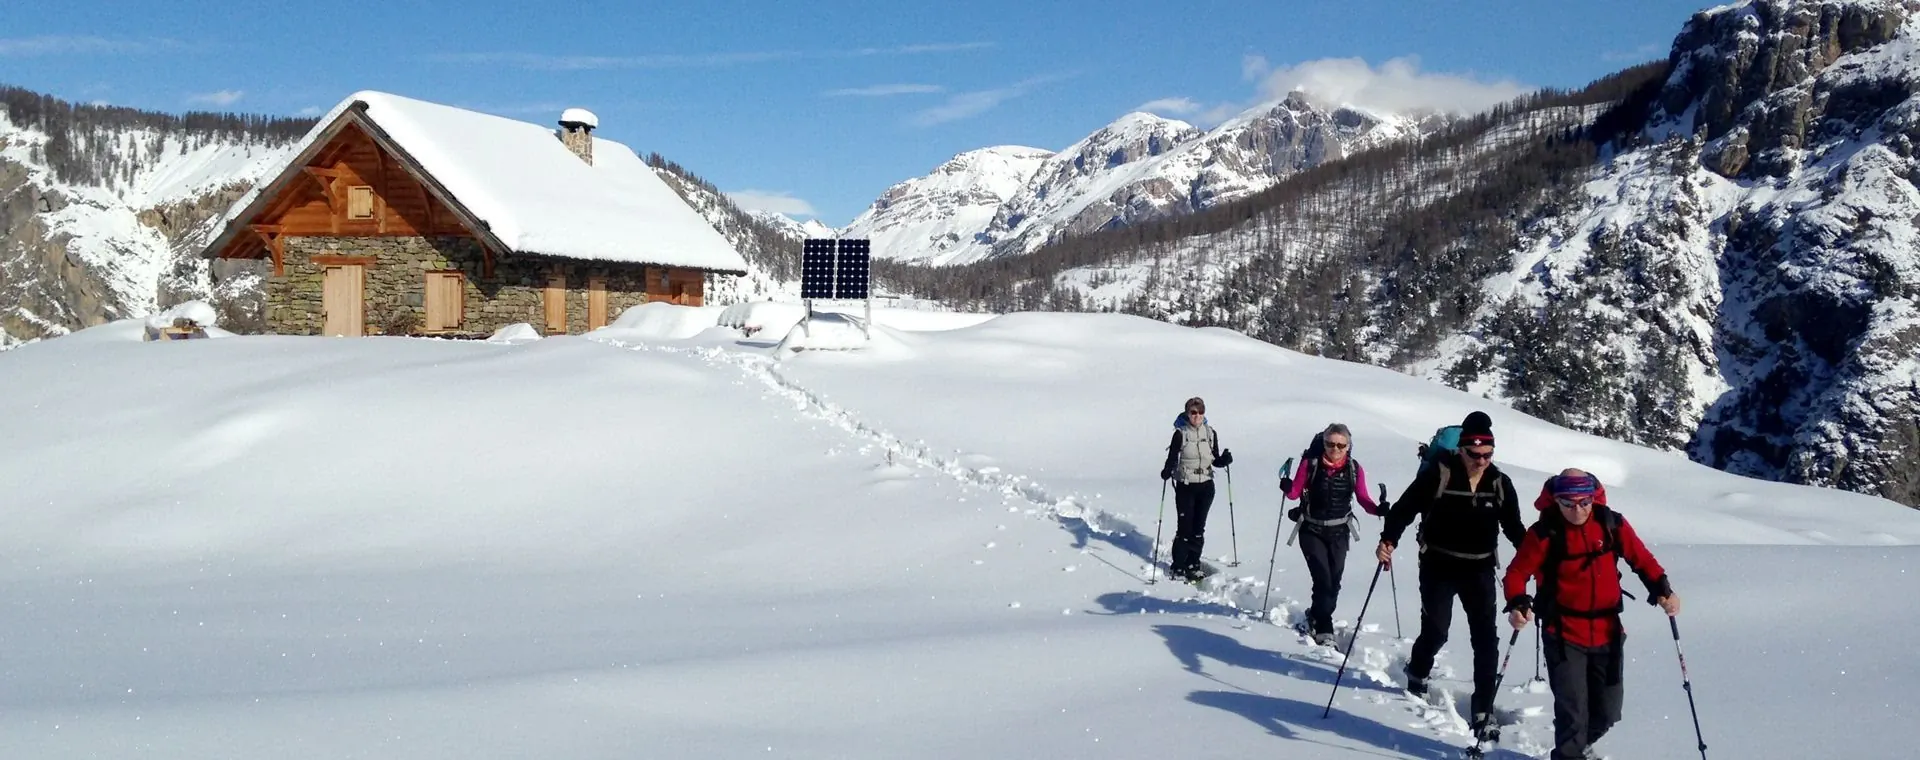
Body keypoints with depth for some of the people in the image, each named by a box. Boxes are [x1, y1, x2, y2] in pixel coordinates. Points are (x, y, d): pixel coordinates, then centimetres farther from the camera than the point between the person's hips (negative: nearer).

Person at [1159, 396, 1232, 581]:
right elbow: (1172, 458, -9)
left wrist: (1225, 459, -12)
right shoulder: (1181, 433, -7)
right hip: (1185, 487, -3)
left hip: (1206, 486, 4)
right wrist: (1167, 471, -29)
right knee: (1184, 527, -4)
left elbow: (1215, 460, 9)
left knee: (1199, 527, 9)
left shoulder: (1210, 433, 3)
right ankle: (1177, 567, 7)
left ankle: (1193, 564, 21)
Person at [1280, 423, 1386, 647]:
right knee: (1323, 580, -12)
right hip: (1312, 532, -3)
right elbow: (1295, 492, -7)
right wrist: (1287, 488, -29)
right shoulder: (1310, 464, -11)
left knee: (1334, 582, 10)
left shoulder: (1355, 469, -5)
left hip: (1339, 533, 3)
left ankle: (1316, 618, 34)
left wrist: (1378, 509, -21)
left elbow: (1363, 499, -2)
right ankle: (1323, 630, -2)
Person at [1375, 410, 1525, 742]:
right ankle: (1417, 673, 33)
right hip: (1439, 566, -3)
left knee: (1486, 639, -4)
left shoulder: (1499, 483, 0)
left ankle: (1483, 711, 4)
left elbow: (1513, 527, 11)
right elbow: (1405, 507, -12)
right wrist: (1388, 540, -25)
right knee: (1436, 631, -2)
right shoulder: (1439, 474, -12)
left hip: (1479, 569, 3)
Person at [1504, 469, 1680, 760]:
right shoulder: (1545, 533, -13)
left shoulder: (1612, 524, -4)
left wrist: (1662, 590, -11)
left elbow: (1642, 559, 5)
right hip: (1563, 636, -4)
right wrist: (1518, 604, -26)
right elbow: (1517, 573, -9)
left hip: (1607, 633, 4)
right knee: (1572, 711, -9)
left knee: (1607, 711, 15)